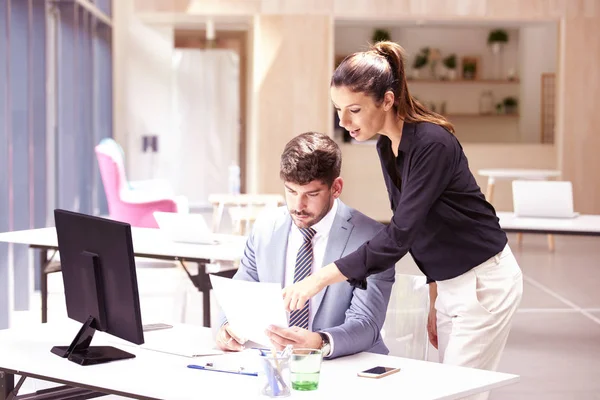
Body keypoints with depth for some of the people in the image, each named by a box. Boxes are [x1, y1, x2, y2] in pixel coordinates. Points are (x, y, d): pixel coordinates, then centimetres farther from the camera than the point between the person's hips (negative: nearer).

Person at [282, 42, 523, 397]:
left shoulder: (431, 144, -24)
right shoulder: (387, 148, 3)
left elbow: (400, 234, -29)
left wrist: (322, 278, -32)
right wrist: (434, 300, 13)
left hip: (485, 283, -8)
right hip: (450, 284, 8)